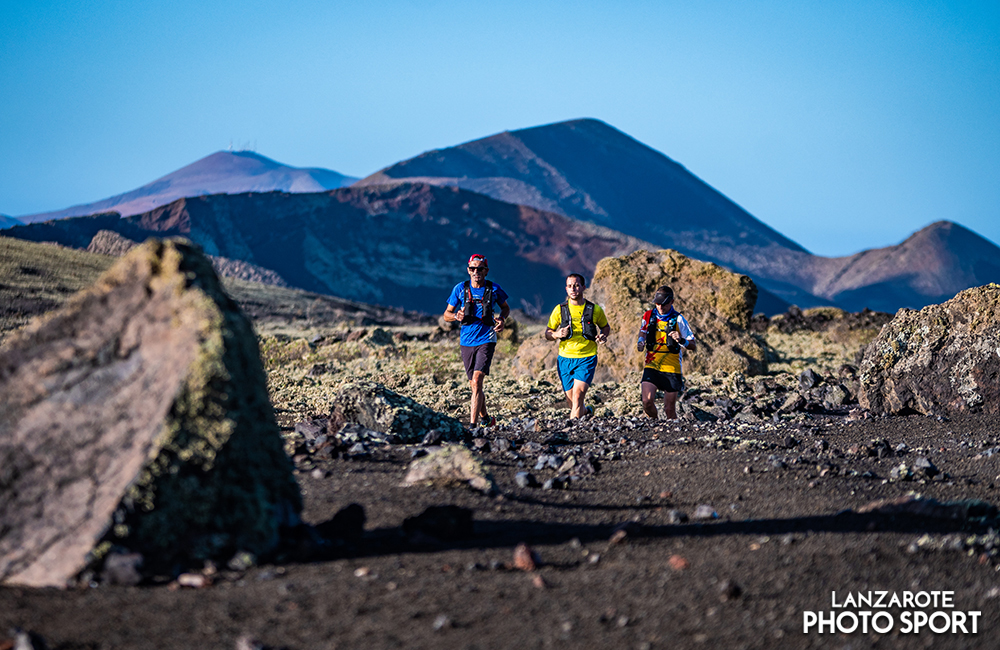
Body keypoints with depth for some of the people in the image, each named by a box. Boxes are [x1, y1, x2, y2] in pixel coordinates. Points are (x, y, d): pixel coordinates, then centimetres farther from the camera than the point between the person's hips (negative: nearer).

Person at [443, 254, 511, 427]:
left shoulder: (494, 289, -2)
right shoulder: (460, 289, 0)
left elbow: (505, 308, 16)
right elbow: (446, 314, 6)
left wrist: (501, 318, -7)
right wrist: (456, 316, -16)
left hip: (486, 340, -3)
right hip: (467, 341, 3)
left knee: (477, 381, -17)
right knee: (474, 385, 11)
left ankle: (472, 424, -20)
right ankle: (485, 418, 33)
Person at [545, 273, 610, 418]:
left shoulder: (595, 310, 1)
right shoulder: (560, 310, 2)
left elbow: (605, 326, 19)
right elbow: (547, 333, 9)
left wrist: (603, 336, -4)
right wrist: (557, 334, -14)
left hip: (587, 359, -2)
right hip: (565, 359, 2)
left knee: (578, 395, -21)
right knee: (572, 402, 9)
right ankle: (585, 411, 42)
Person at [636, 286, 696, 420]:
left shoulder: (678, 319, -4)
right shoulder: (649, 316, 4)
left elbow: (693, 345, -3)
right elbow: (642, 330, 26)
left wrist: (681, 340, -24)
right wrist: (641, 341, 4)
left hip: (671, 368, -2)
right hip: (651, 365, 2)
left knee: (669, 410, 0)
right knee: (647, 401, -16)